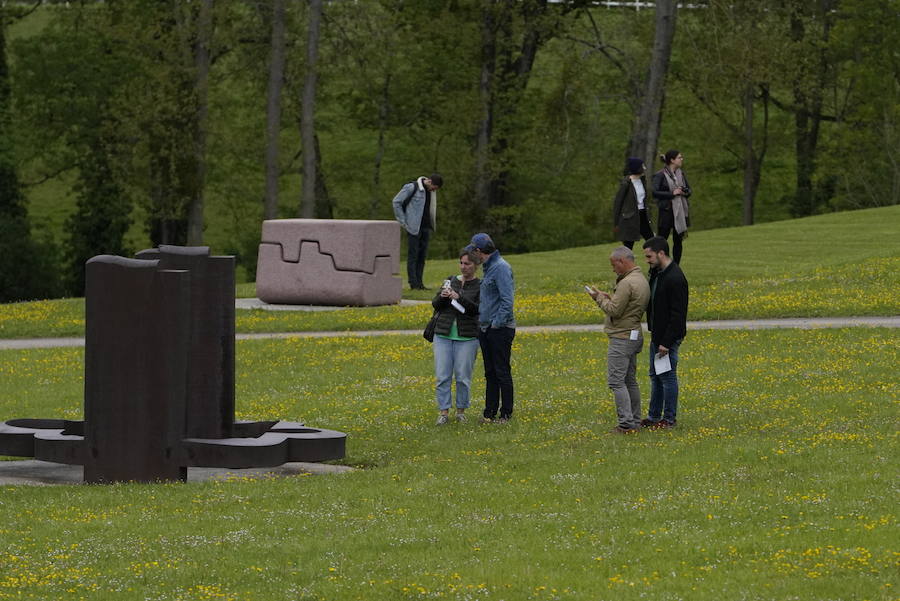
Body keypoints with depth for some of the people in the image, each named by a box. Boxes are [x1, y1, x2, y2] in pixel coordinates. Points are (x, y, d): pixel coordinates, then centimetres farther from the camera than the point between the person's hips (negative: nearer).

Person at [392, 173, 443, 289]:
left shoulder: (432, 191, 11)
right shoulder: (412, 188, -10)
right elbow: (396, 202, -8)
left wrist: (432, 224, 14)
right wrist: (403, 222, -10)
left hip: (426, 227, 7)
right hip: (414, 228, -7)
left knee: (422, 255, 6)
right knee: (413, 255, -4)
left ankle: (419, 282, 11)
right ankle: (413, 283, -2)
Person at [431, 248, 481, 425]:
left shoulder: (480, 286, 1)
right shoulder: (450, 281, 12)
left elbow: (477, 309, -12)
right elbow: (435, 305, 10)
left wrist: (459, 298, -23)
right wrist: (442, 297, -12)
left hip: (467, 337, -3)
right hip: (444, 335, 3)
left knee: (463, 376, 0)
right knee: (442, 376, -1)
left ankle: (461, 410, 13)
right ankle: (443, 412, 2)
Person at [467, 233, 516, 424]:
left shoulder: (501, 268, -15)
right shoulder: (487, 268, 15)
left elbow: (507, 300, -20)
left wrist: (496, 323, -19)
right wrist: (481, 321, 12)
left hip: (500, 329, -9)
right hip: (485, 328, 9)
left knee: (502, 372, -3)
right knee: (490, 373, 11)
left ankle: (506, 414, 3)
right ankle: (489, 413, 15)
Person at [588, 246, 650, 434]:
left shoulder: (627, 283, -18)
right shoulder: (642, 280, 14)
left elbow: (614, 311, -19)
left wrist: (599, 298, -4)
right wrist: (609, 297, 10)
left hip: (622, 339, -11)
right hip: (634, 336, 11)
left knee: (616, 381, -10)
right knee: (630, 380, 15)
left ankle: (626, 424, -14)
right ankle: (635, 422, 18)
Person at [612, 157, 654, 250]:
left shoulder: (642, 181, 7)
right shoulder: (626, 183, -14)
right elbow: (617, 203, -10)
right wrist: (615, 224, -8)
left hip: (642, 216, 7)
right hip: (630, 218, -7)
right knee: (628, 247, -3)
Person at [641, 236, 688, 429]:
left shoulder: (675, 279, -21)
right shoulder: (656, 273, 10)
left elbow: (678, 314, -23)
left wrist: (666, 342, -23)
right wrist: (654, 334, 16)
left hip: (669, 337, -10)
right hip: (657, 335, 10)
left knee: (667, 377, -2)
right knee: (655, 376, 16)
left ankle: (669, 419, 7)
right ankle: (654, 416, 25)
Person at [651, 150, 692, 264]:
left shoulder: (681, 174, 11)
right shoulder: (660, 175, -8)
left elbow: (689, 190, 19)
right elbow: (654, 192, -17)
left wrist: (685, 192, -5)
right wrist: (672, 193, -19)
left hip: (681, 211, 6)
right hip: (667, 211, -6)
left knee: (678, 241, 9)